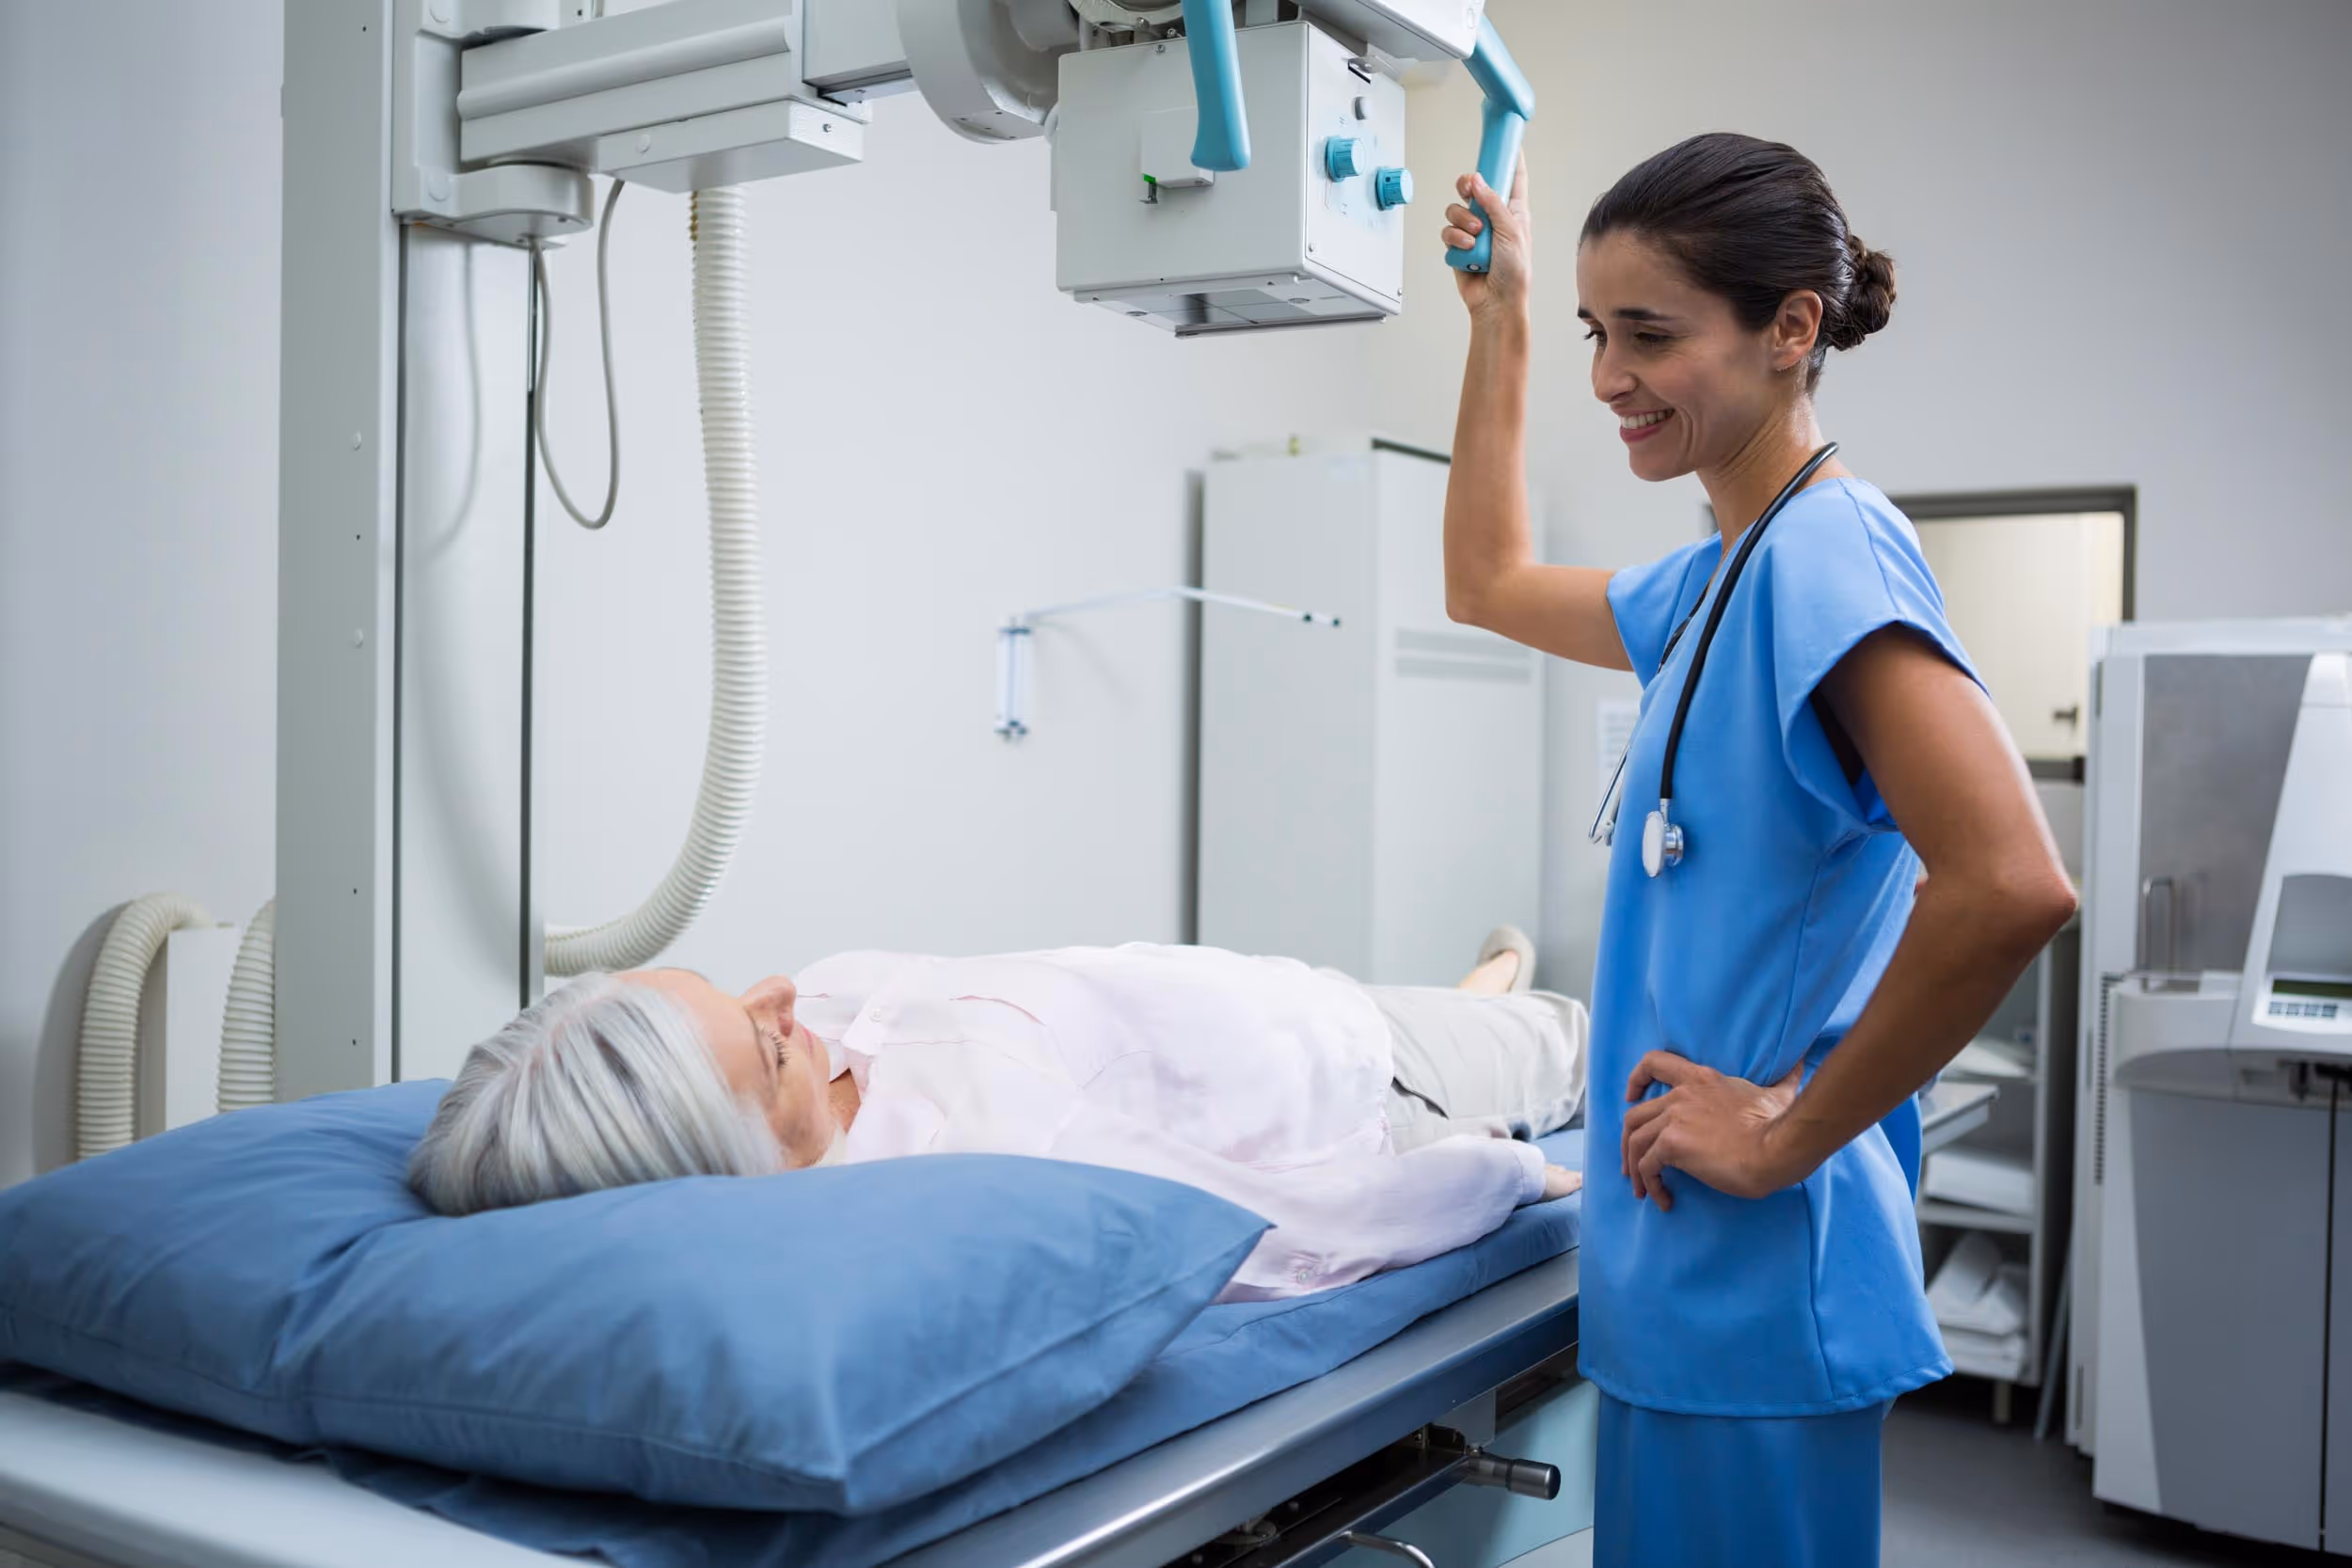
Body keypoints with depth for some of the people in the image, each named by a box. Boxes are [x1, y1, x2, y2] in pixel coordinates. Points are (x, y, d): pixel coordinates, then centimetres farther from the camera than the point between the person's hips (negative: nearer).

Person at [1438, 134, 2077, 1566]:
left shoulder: (1833, 551, -18)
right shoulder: (1710, 581, 10)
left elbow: (2013, 886, -30)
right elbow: (1492, 586, 28)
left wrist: (1792, 1129, -20)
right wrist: (1501, 328, 23)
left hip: (1760, 1283, -9)